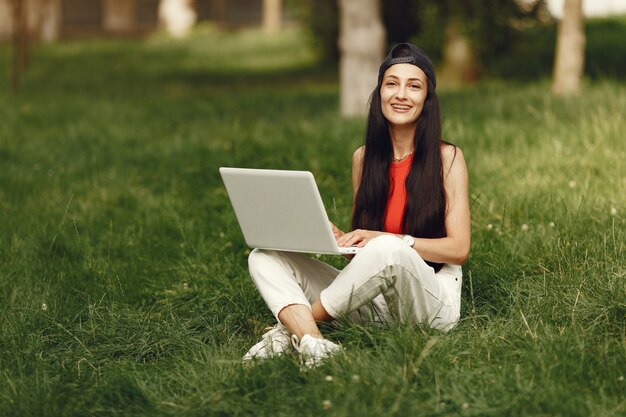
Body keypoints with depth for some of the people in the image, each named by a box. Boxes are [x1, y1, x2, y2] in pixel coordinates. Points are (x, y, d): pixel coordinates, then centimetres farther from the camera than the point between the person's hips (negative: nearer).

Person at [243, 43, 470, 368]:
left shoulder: (447, 158, -1)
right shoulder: (363, 158, 11)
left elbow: (458, 249, -6)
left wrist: (385, 240, -18)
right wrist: (339, 239, -8)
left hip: (433, 299, -4)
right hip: (373, 300, 5)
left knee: (388, 251, -38)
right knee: (264, 257, -10)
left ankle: (291, 326, -19)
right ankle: (311, 343, -38)